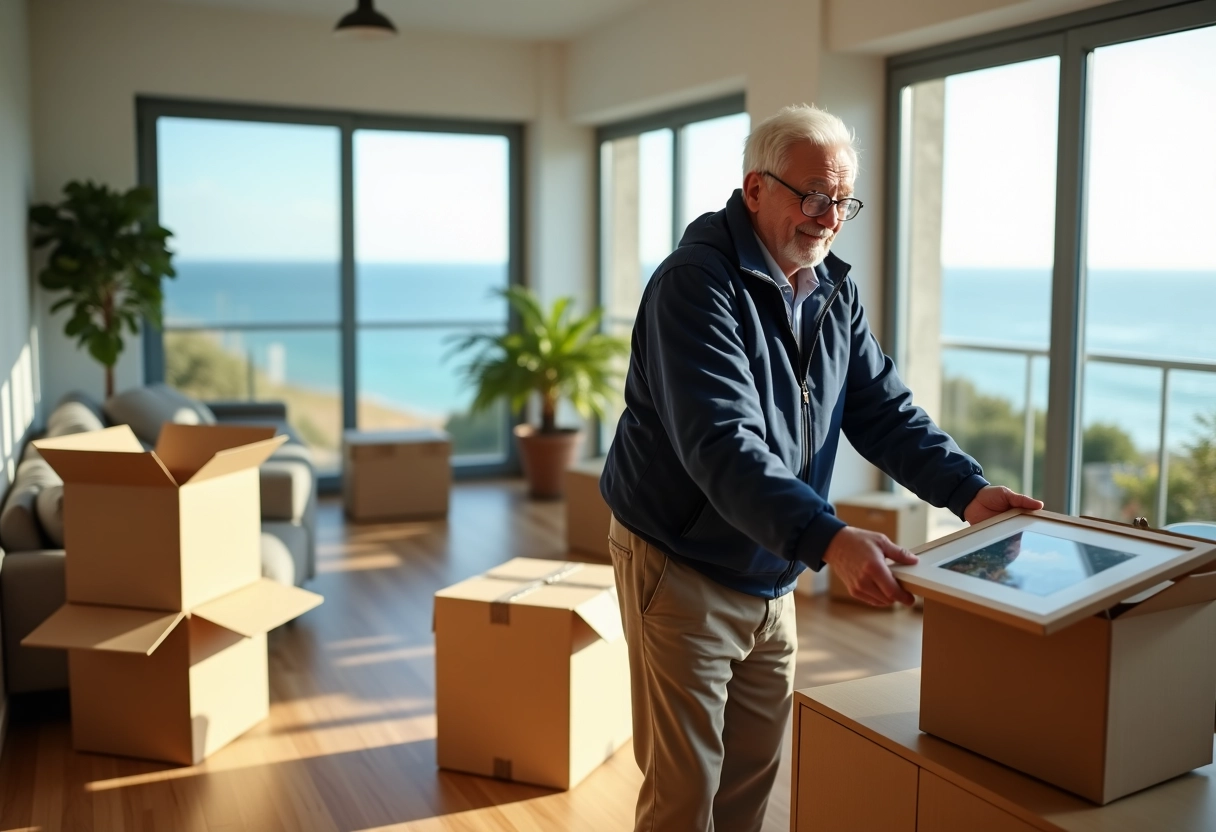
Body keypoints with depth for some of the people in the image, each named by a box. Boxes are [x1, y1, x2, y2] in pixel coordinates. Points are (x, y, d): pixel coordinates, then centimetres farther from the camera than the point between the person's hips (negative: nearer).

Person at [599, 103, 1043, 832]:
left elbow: (884, 410, 3)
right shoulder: (696, 283, -21)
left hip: (773, 577, 7)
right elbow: (723, 445, -33)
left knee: (756, 771, 17)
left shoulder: (836, 291, 5)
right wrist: (830, 540, -44)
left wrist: (967, 489, -13)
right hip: (681, 568, -7)